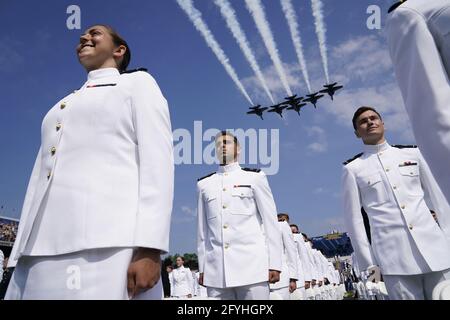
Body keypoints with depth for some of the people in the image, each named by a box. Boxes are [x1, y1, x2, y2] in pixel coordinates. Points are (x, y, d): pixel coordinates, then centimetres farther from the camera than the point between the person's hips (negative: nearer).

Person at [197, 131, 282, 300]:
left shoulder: (254, 177, 5)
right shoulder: (204, 184, 13)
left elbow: (270, 221, 2)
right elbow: (202, 229, 14)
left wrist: (274, 264, -3)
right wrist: (202, 267, 10)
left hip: (252, 263, -2)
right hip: (216, 268, 3)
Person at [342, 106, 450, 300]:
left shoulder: (412, 153, 12)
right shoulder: (352, 169, 4)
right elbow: (354, 218, 2)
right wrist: (368, 262, 0)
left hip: (433, 244, 3)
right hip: (393, 255, -2)